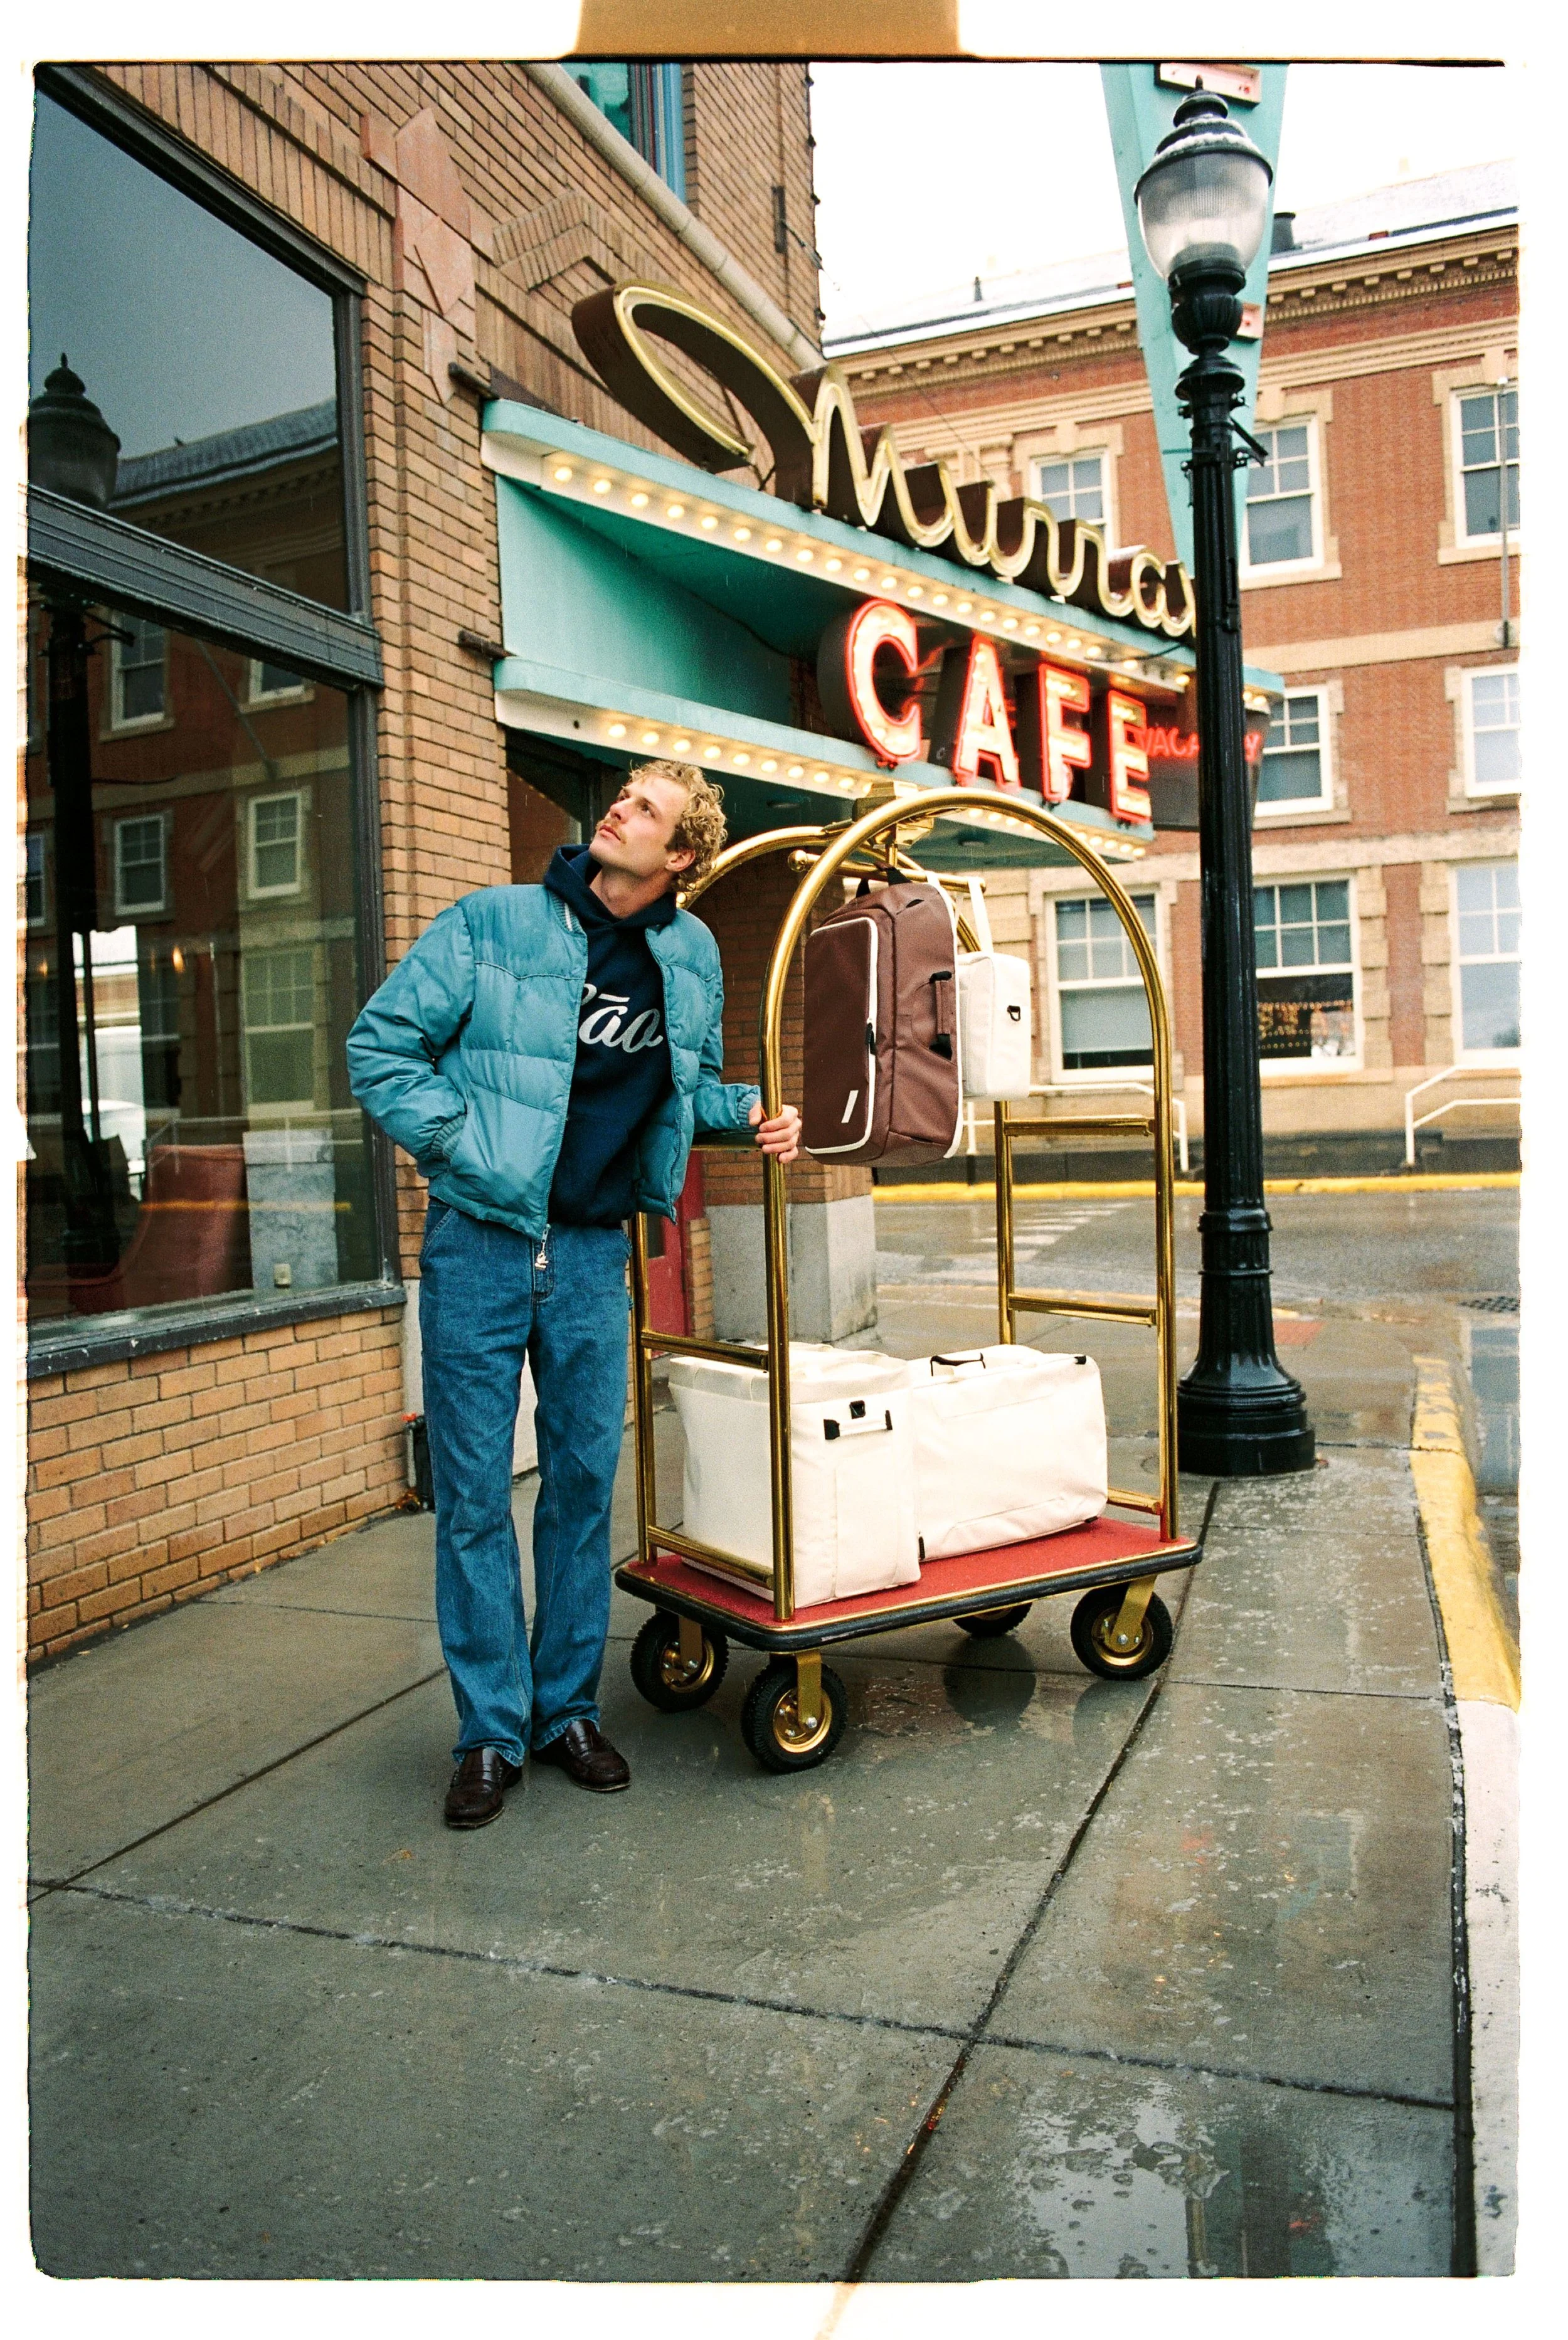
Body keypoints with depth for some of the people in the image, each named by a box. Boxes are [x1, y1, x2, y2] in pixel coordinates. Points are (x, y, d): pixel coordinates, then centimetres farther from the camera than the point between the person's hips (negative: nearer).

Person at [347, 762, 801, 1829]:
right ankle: (491, 1732, 17)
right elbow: (382, 1043, -2)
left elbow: (692, 1081, 21)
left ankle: (569, 1708, 26)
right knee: (475, 1493, 3)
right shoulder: (493, 923, -5)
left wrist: (751, 1109, 1)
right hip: (480, 1242, -3)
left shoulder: (691, 954, 6)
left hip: (594, 1251, 3)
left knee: (585, 1482, 10)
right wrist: (459, 1146, -10)